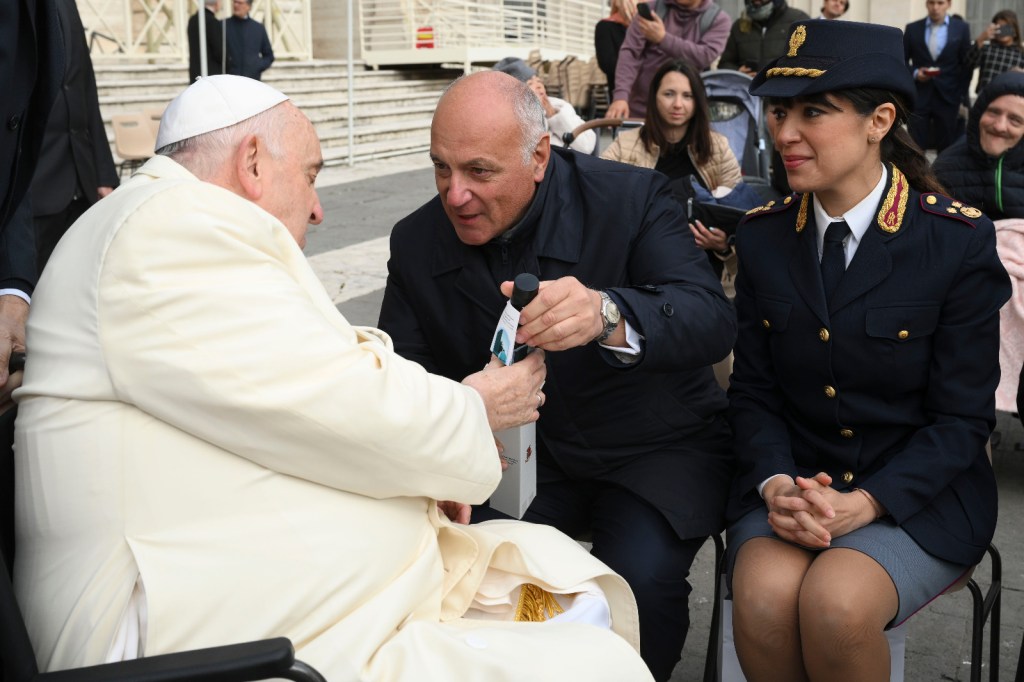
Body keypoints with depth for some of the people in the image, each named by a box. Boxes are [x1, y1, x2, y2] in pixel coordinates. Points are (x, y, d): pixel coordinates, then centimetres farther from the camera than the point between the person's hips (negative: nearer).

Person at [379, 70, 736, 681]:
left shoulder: (632, 199, -14)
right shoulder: (417, 243, -3)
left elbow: (714, 321, -27)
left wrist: (608, 316, -50)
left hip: (653, 446, -3)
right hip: (515, 451, 3)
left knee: (638, 576, -30)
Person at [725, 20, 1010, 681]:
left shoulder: (959, 240, -9)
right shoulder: (764, 235, 2)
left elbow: (962, 416, -8)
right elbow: (753, 389, 5)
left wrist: (865, 503, -21)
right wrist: (775, 484, -15)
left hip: (917, 493, -2)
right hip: (793, 478, 3)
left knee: (834, 604, -30)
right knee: (763, 600, -28)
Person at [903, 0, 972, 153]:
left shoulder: (961, 28, 4)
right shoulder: (912, 29, 6)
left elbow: (967, 65, 6)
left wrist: (961, 98, 0)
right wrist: (914, 73, -10)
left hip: (948, 98, 0)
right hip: (918, 98, 0)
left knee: (946, 149, 3)